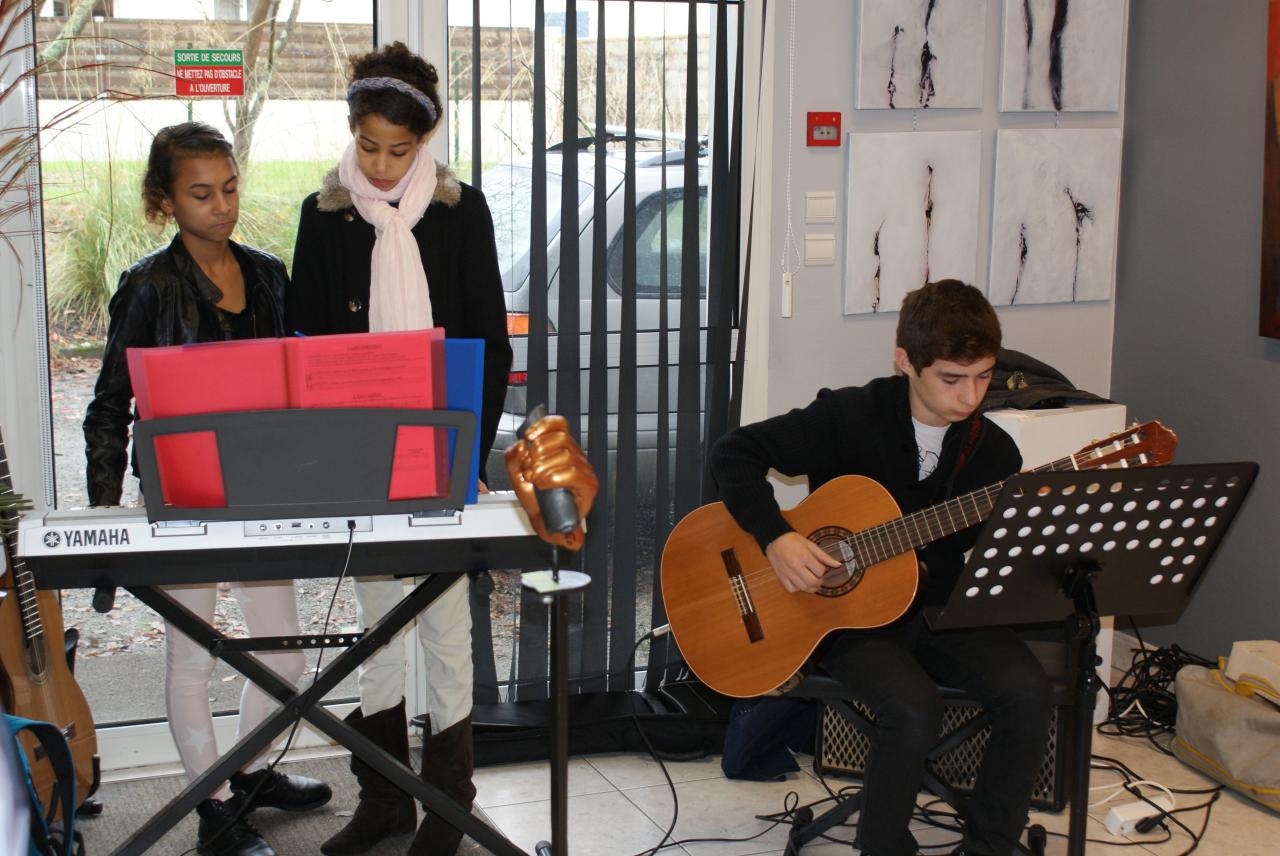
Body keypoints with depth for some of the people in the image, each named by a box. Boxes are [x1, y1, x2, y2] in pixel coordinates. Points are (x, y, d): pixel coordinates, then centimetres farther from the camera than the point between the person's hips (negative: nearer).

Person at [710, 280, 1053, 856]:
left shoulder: (992, 452, 1)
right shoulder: (850, 418, -9)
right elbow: (733, 452, -8)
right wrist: (775, 537, -20)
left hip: (941, 612, 4)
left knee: (1026, 691, -23)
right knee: (914, 710, -31)